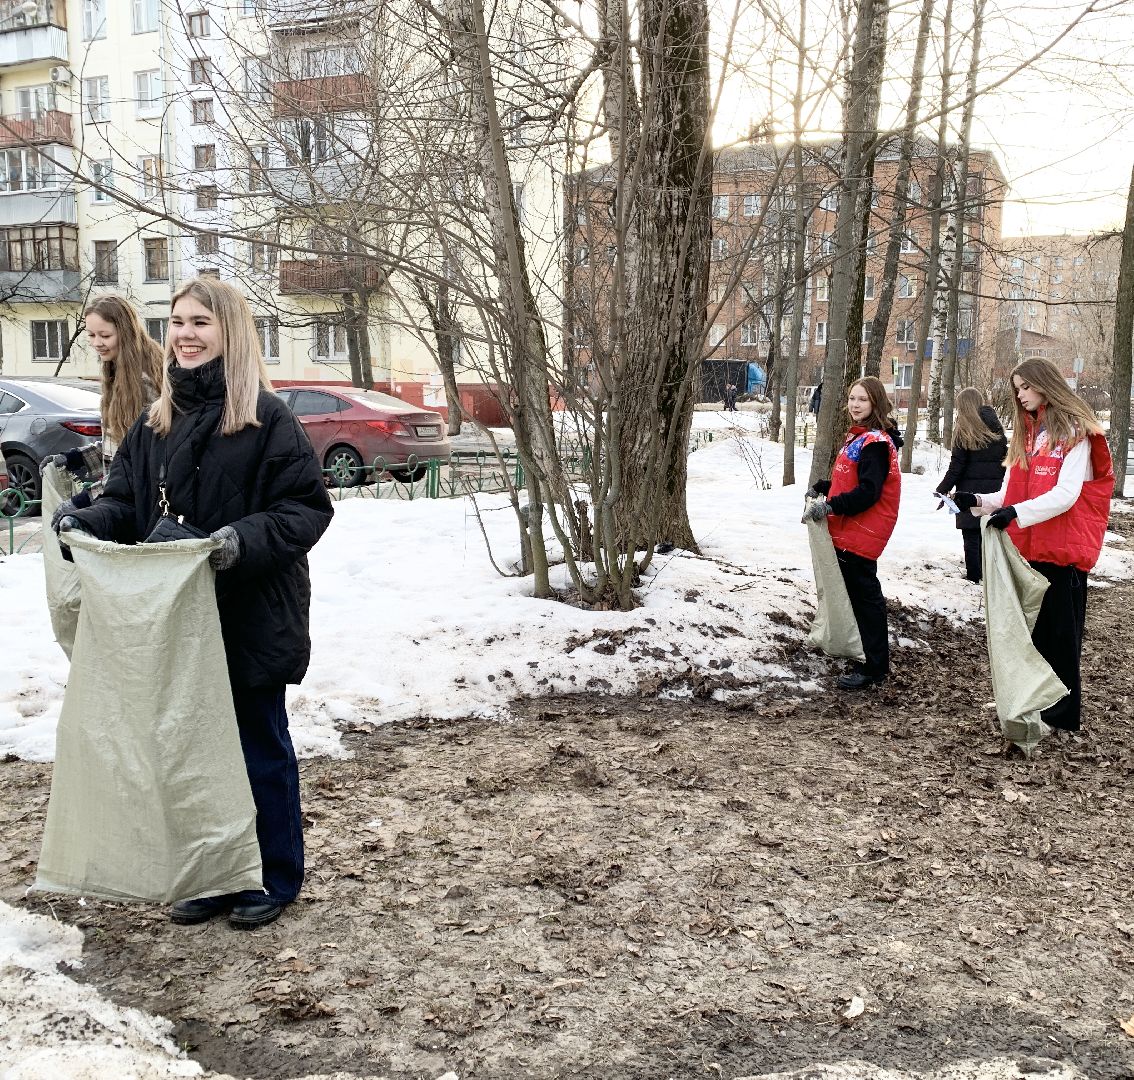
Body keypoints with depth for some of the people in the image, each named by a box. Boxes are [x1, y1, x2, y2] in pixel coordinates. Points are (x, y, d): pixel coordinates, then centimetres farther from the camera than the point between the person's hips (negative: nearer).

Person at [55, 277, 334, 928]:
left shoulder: (266, 418, -11)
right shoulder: (158, 420, 9)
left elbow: (308, 508, -14)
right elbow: (128, 503, 11)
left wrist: (245, 539, -28)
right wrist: (87, 523, -9)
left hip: (252, 620, -6)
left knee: (260, 747, 8)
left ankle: (276, 879, 25)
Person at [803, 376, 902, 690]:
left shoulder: (875, 443, -16)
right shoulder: (859, 437, 16)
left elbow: (868, 492, -23)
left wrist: (831, 506, -27)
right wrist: (821, 488, 11)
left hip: (861, 534, -10)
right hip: (848, 533, 10)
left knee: (864, 595, -5)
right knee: (858, 593, 18)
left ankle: (873, 667, 2)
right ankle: (865, 655, 32)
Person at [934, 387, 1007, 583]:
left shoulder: (965, 428, -9)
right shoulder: (996, 427, 8)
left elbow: (956, 465, -12)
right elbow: (1004, 460, 12)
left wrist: (942, 490, -7)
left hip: (971, 491, -6)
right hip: (994, 490, 6)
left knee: (971, 537, 1)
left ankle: (973, 577, 2)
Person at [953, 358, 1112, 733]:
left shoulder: (1074, 431, -7)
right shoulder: (1027, 433, 16)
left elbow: (1066, 494, -18)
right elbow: (1013, 493, 13)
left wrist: (1018, 512, -30)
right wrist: (979, 501, -5)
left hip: (1063, 549, -7)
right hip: (1029, 547, 7)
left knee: (1060, 631, -1)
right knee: (1031, 628, 12)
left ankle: (1062, 712, 7)